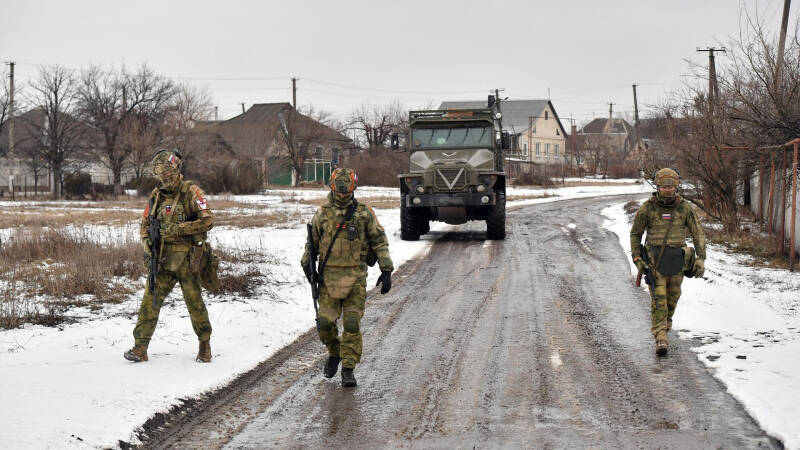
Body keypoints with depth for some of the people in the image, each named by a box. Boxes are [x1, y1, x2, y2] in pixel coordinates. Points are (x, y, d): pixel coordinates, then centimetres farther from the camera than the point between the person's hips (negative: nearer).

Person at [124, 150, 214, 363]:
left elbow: (207, 221, -14)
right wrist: (148, 247, -1)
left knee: (194, 302, 3)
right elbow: (145, 224, 16)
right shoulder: (156, 195, 10)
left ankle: (205, 345, 21)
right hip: (162, 258, 4)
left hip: (186, 259, -4)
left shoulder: (191, 192, -7)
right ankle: (140, 347, -4)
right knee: (150, 300, -4)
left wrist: (177, 229, -18)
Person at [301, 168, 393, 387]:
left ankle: (348, 368, 4)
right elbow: (312, 241, 17)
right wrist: (307, 263, 2)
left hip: (355, 276, -1)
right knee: (325, 322, -2)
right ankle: (334, 353, 26)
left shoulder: (364, 213, 2)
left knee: (352, 324, -4)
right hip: (329, 276, 2)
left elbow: (379, 241, 5)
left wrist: (386, 270, -2)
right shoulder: (322, 213, 6)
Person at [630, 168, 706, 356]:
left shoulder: (684, 208, -2)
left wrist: (701, 258, -7)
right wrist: (636, 258, -2)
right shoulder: (648, 208, -5)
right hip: (655, 261, -2)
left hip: (677, 261, 2)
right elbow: (635, 232, 6)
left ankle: (664, 325, 38)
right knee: (659, 299, -10)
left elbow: (698, 233, 2)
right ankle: (660, 339, -13)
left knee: (672, 298, 13)